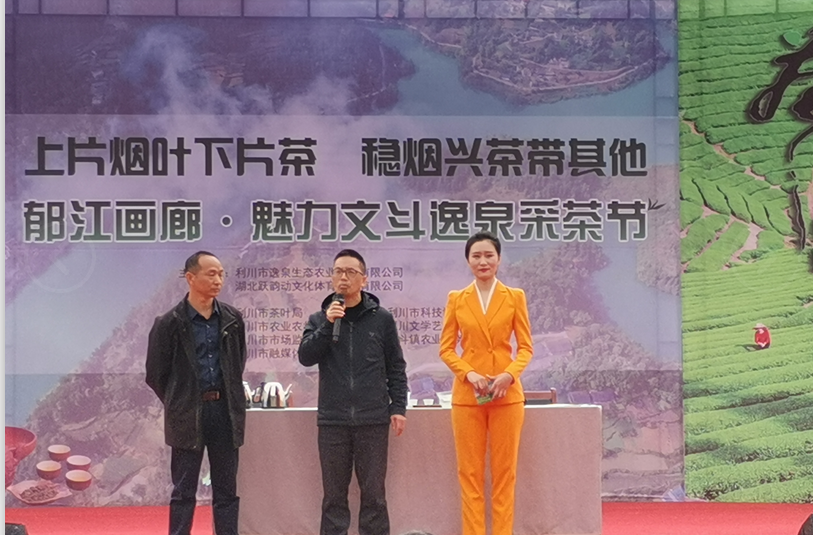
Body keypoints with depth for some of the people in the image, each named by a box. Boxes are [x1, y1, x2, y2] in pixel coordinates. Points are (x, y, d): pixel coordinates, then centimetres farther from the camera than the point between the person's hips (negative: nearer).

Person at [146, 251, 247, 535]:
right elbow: (155, 374, 1)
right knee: (184, 492, 5)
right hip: (188, 415, -3)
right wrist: (178, 405, 7)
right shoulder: (169, 323, -6)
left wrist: (232, 400, 14)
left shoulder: (232, 319, 5)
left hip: (225, 410, 3)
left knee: (227, 491, 8)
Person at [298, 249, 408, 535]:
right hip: (332, 420, 1)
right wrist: (328, 325, -15)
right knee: (334, 495, 7)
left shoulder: (381, 318, 4)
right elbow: (305, 357, -5)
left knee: (373, 495, 4)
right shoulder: (319, 319, 8)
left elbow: (396, 367, 6)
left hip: (373, 420, -1)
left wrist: (398, 407, 0)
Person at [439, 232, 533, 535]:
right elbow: (446, 349, 3)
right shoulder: (456, 299, 5)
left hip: (507, 394, 0)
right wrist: (469, 374, -13)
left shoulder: (515, 297, 4)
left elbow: (526, 346, 2)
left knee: (504, 471, 3)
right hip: (467, 394, 0)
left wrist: (510, 375, -15)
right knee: (470, 471, 2)